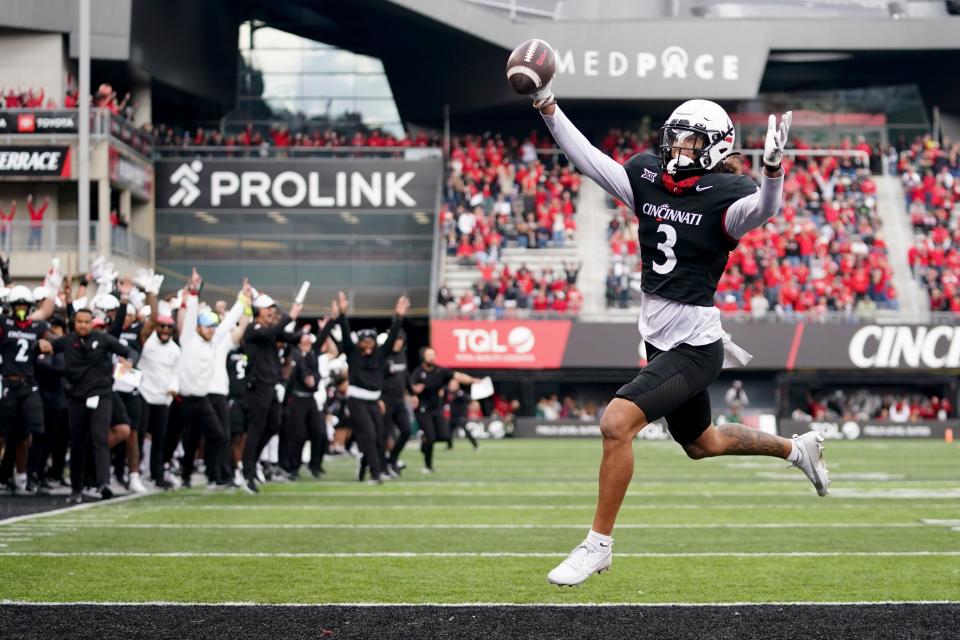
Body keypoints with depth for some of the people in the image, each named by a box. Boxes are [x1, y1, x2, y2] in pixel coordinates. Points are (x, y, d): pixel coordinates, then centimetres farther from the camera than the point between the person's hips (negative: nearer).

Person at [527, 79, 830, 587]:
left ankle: (599, 544, -11)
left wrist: (773, 169, -55)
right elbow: (586, 158, 2)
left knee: (616, 423, -23)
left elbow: (762, 208, -35)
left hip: (694, 347, -8)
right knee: (701, 444, 26)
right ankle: (797, 449, 49)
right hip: (659, 339, 8)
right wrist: (548, 110, -8)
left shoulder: (723, 194, -15)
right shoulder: (649, 178, 3)